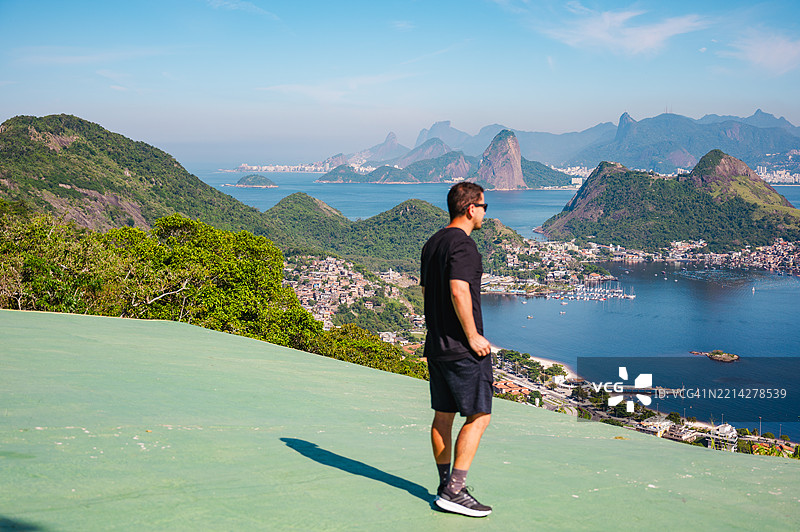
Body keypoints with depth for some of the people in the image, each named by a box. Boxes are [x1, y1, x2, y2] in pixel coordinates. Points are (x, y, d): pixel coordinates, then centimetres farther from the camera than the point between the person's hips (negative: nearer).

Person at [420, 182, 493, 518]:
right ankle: (454, 491, -5)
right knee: (479, 415, -4)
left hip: (436, 344, 10)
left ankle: (446, 486, 20)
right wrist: (473, 336, -18)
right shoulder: (463, 244, -15)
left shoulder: (432, 243, 14)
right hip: (462, 348, -9)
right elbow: (459, 291, -25)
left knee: (443, 415, 12)